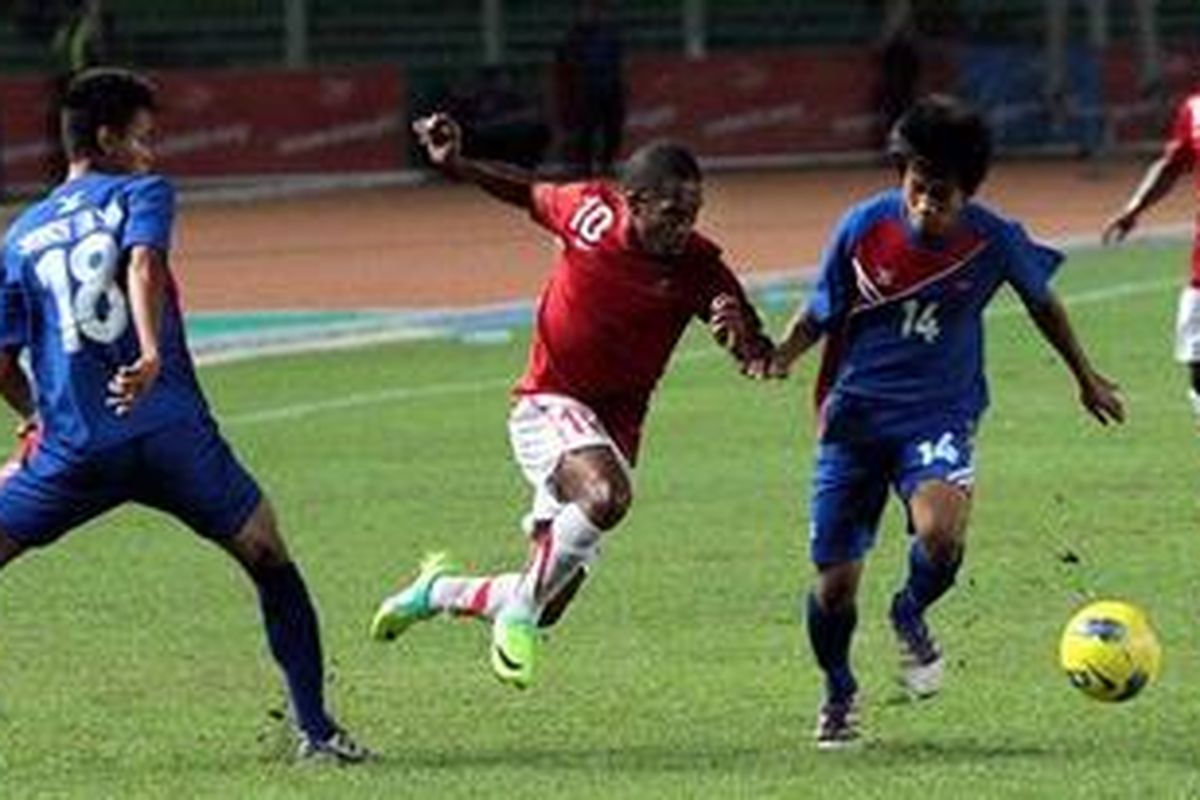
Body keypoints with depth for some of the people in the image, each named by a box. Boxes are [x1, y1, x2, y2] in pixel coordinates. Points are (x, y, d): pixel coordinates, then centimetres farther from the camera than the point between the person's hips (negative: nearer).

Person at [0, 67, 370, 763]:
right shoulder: (142, 194, 6)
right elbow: (143, 268, -16)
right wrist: (152, 354, -31)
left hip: (74, 447, 2)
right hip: (172, 435, -2)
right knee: (271, 562, 14)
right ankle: (316, 727, 9)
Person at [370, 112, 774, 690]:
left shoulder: (698, 267, -12)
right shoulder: (589, 211, -12)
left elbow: (760, 360, -11)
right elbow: (528, 194, 11)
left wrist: (740, 333, -33)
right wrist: (454, 165, 0)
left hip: (613, 429, 3)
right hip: (548, 407, -3)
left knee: (543, 609, 7)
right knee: (607, 495, -37)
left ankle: (442, 590, 38)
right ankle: (520, 609, -19)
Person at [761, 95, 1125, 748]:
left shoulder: (994, 241, -11)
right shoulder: (864, 228, -11)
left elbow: (1042, 303, 10)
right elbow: (822, 314, 2)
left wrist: (1086, 378, 23)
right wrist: (781, 353, -19)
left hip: (938, 416, -1)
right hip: (855, 417, 1)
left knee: (941, 533, -31)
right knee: (834, 583, 0)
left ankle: (911, 614, 5)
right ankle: (838, 693, 31)